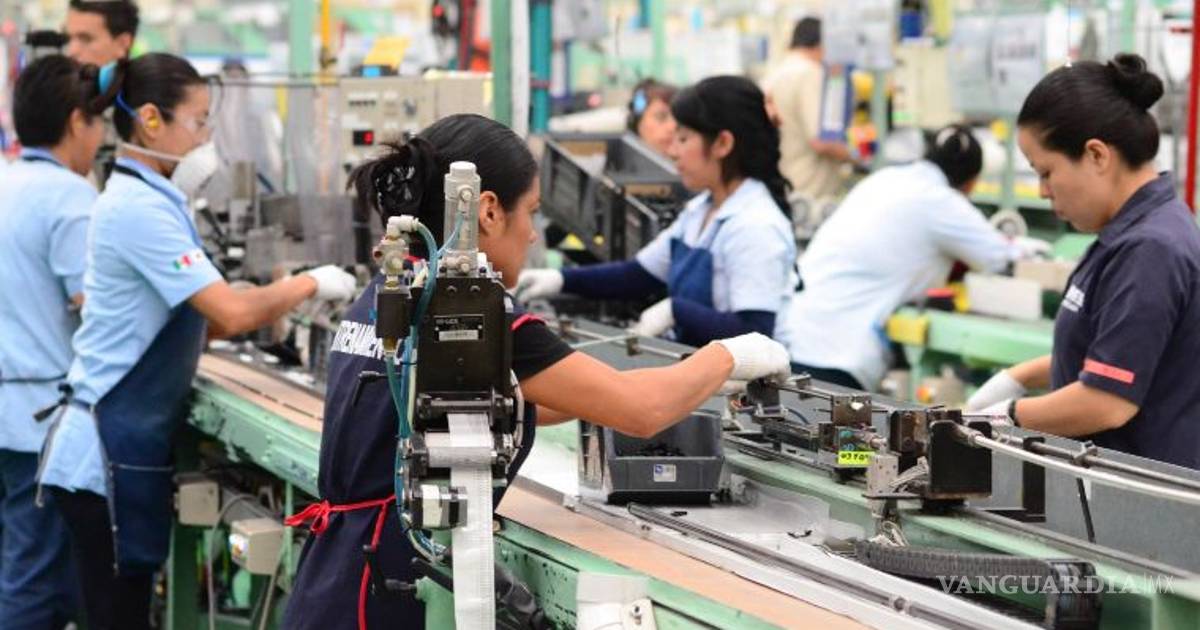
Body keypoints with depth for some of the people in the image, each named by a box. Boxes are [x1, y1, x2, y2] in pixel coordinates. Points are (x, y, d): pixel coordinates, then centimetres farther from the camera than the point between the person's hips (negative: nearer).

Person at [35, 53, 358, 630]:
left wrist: (285, 301, 3)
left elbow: (201, 319, 14)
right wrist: (309, 284, -8)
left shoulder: (141, 200, 13)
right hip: (111, 448, -10)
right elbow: (232, 314, -24)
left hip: (126, 441, 10)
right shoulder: (140, 210, -19)